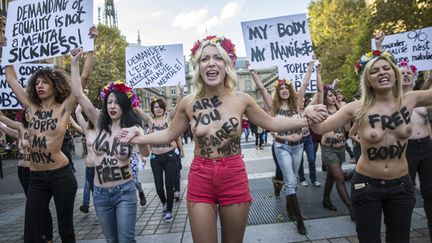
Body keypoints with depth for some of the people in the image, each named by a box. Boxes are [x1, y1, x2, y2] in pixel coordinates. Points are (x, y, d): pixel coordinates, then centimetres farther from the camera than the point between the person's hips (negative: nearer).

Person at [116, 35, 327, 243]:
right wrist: (137, 138, 2)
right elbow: (169, 134, 9)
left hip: (234, 178, 0)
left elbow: (272, 123, 7)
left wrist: (306, 119, -1)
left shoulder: (241, 99, -6)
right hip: (200, 180, 0)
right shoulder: (188, 103, -5)